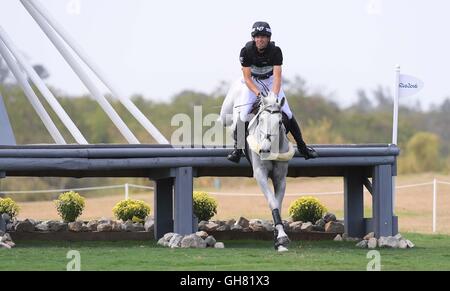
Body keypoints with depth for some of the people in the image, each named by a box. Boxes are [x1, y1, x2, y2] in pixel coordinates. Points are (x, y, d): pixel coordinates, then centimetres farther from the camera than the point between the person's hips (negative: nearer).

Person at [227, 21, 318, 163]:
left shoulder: (275, 51, -24)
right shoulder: (246, 51, -24)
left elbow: (277, 76, -29)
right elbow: (247, 78, -24)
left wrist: (274, 95, -45)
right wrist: (258, 93, -39)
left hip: (270, 81, 1)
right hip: (253, 82, 0)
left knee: (287, 113, -8)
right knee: (243, 114, -19)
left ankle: (302, 146, 3)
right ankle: (237, 148, -8)